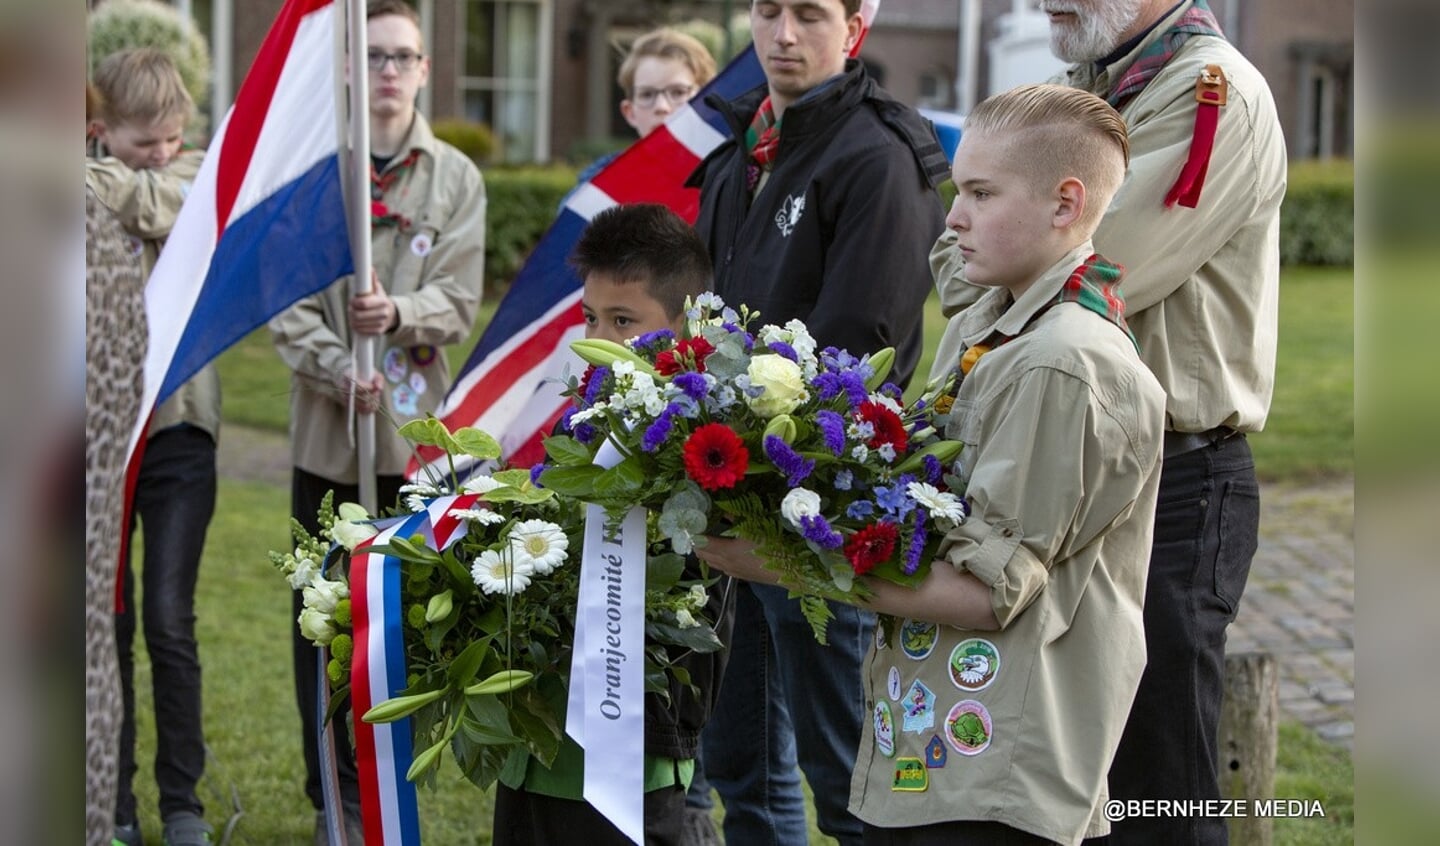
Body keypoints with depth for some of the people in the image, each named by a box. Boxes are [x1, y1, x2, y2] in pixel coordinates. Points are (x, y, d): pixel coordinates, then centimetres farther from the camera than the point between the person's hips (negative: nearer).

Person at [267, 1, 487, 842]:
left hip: (413, 424, 0)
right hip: (326, 424, 0)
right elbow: (285, 295, -1)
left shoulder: (456, 176, 6)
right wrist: (335, 368, -15)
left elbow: (460, 298, -1)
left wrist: (400, 314, -21)